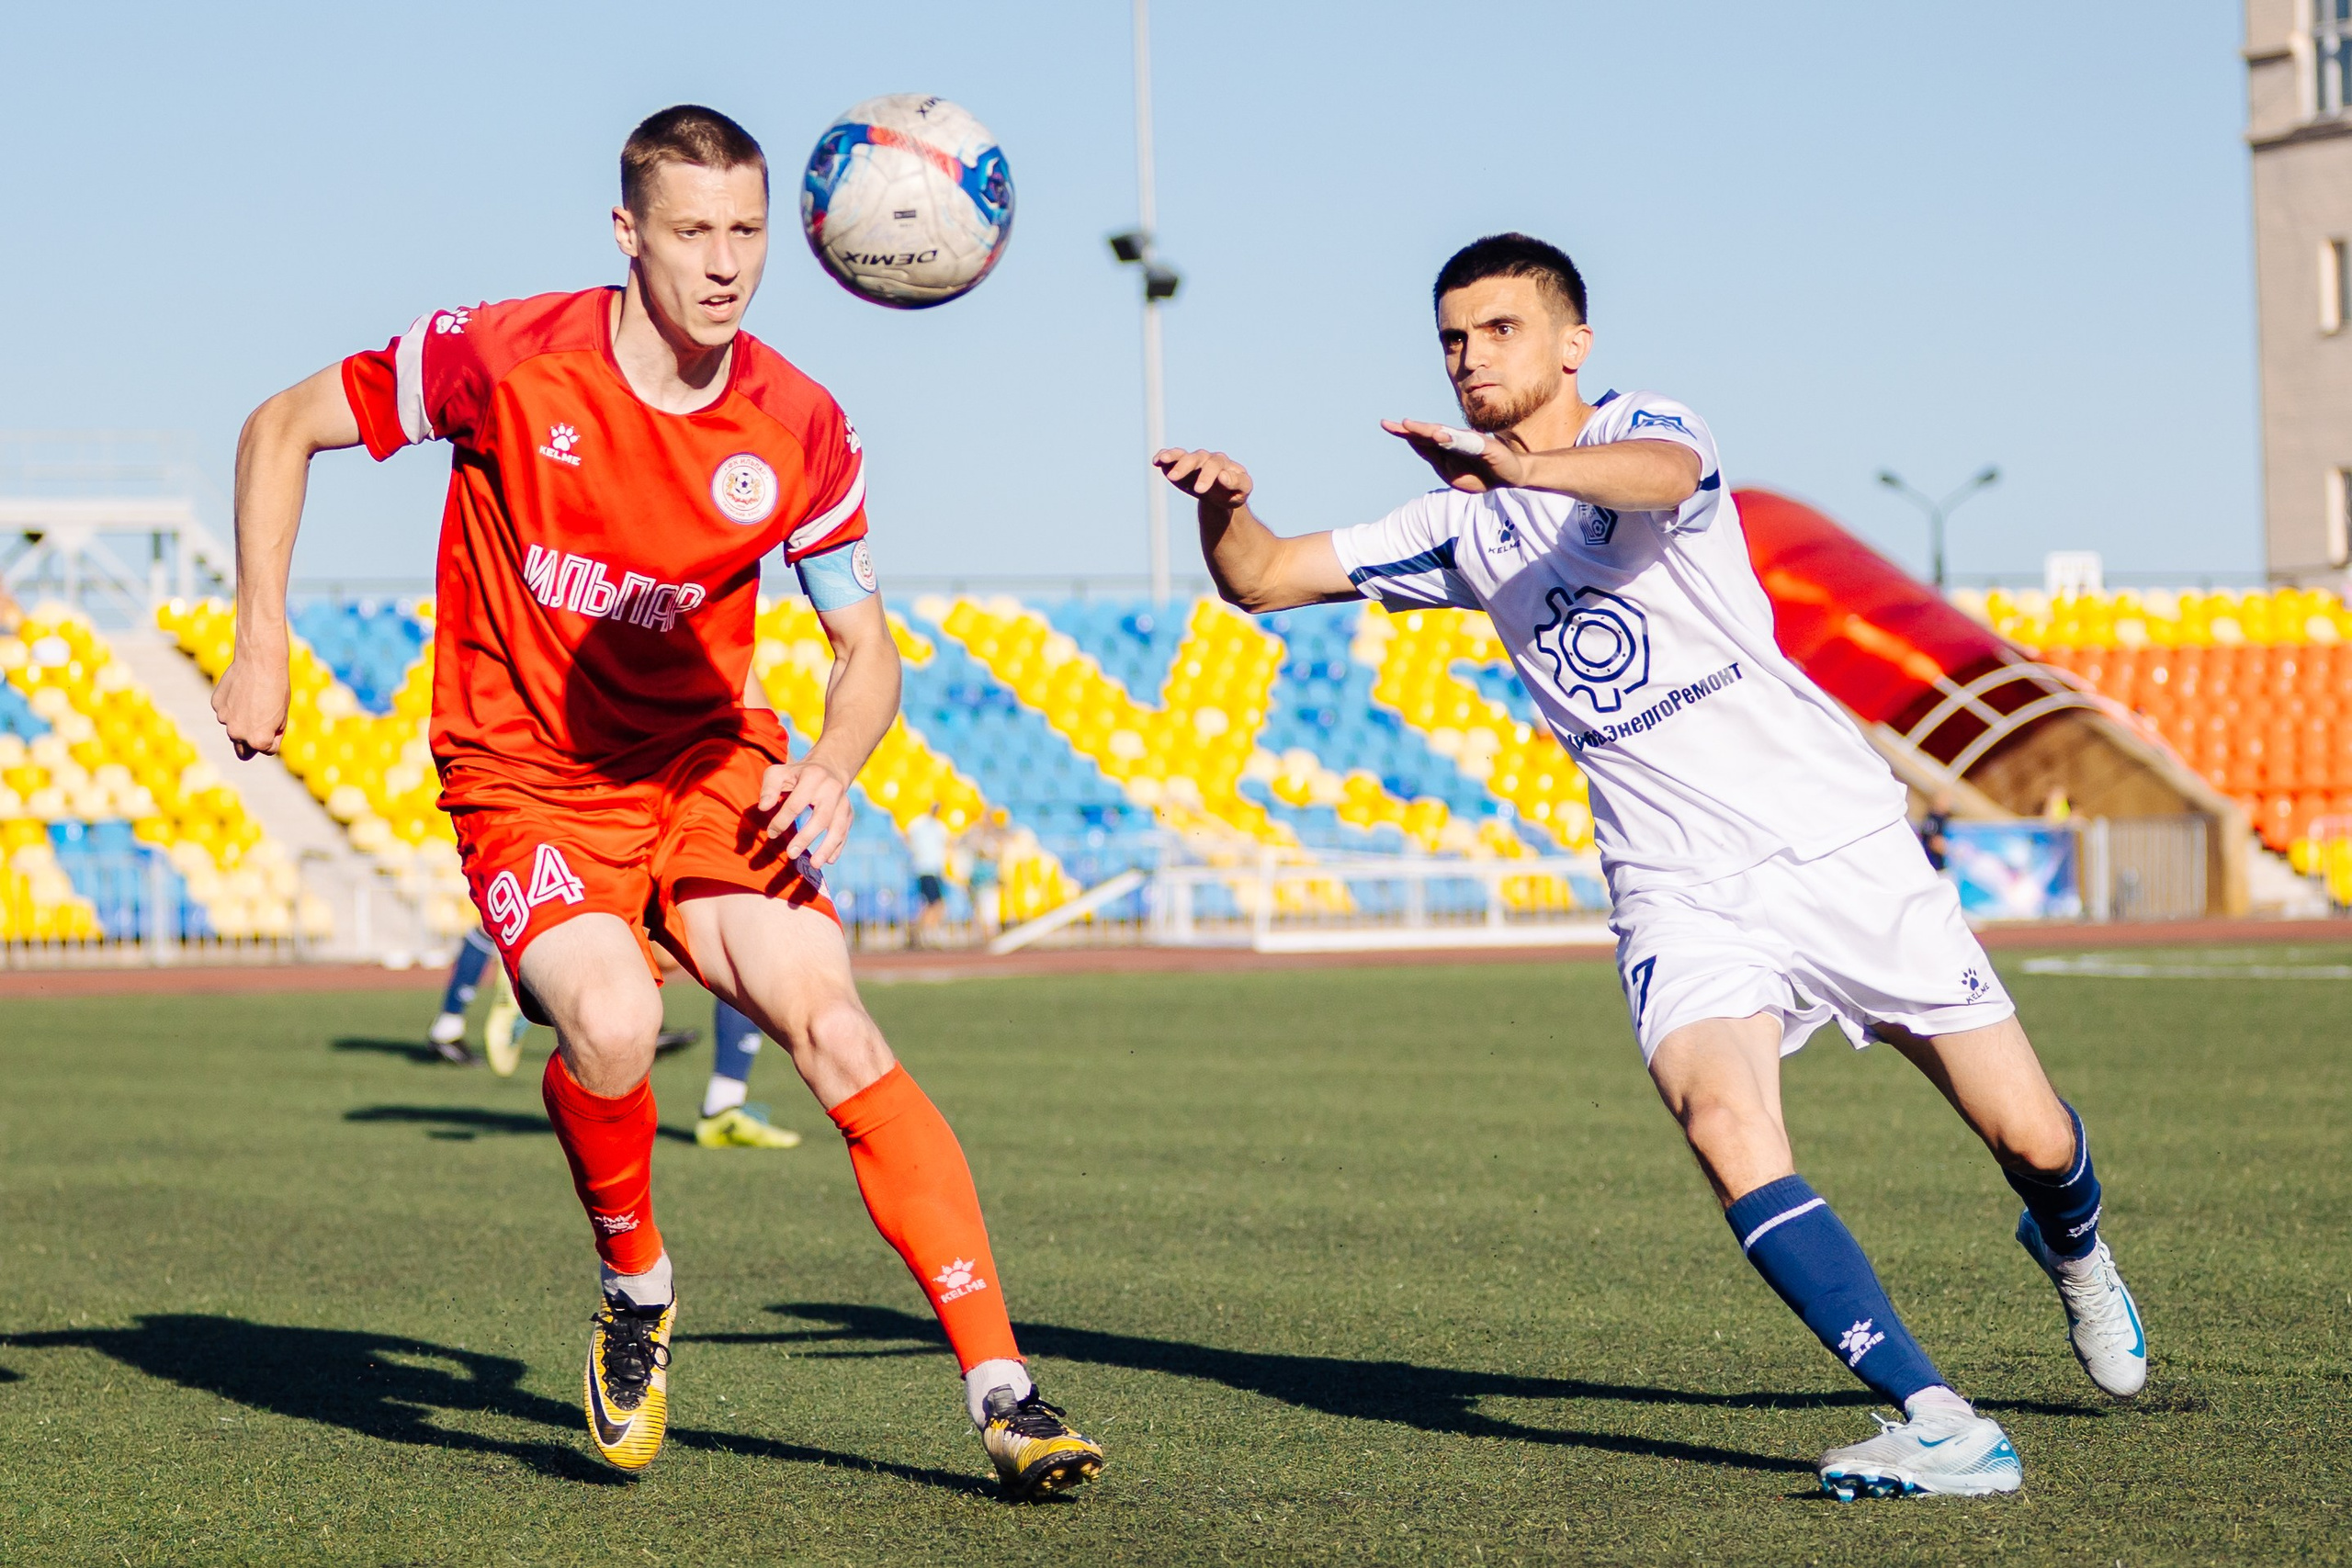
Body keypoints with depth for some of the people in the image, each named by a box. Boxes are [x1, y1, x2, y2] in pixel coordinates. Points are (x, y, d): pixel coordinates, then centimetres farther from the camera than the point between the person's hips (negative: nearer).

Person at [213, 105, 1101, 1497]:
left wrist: (831, 769, -17)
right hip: (524, 779, -2)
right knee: (612, 1019, -31)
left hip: (709, 764, 2)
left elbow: (867, 650, 5)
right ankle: (636, 1290, 1)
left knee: (835, 1030, -19)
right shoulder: (504, 360, -14)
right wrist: (261, 647, -5)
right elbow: (282, 430, 0)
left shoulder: (800, 430, -6)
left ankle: (1003, 1391, -16)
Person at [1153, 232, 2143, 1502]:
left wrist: (1525, 465, -53)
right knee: (1723, 1123, -27)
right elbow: (1259, 579, 8)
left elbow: (1663, 475, -32)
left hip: (1839, 838, -3)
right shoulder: (1459, 526, 10)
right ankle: (1940, 1428, -28)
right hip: (1679, 888, 3)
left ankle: (2070, 1250, 40)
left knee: (2032, 1140, 1)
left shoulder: (1644, 427, -6)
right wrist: (1225, 502, -16)